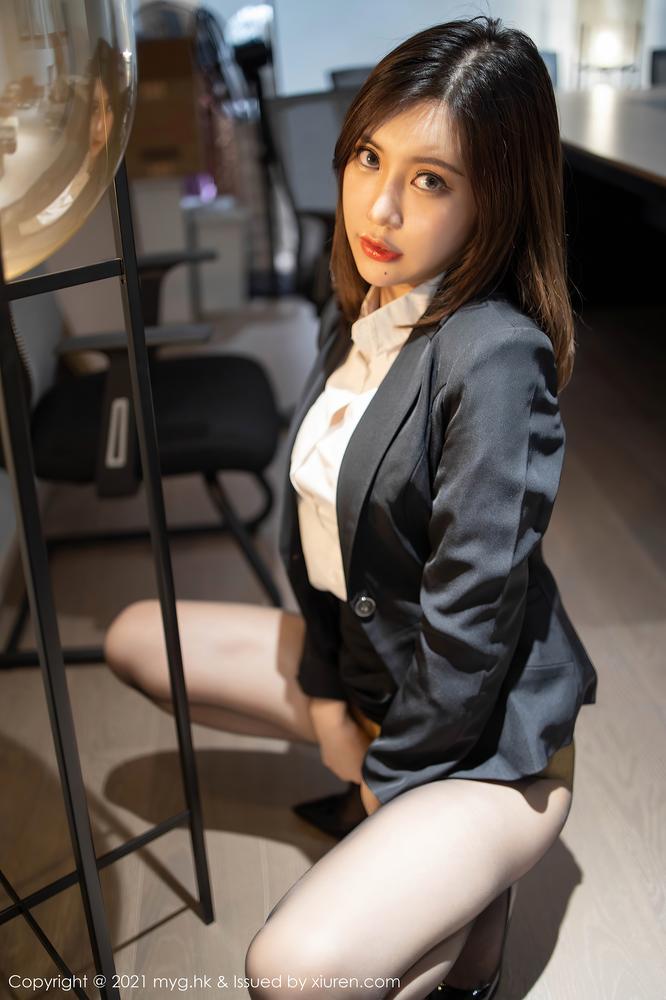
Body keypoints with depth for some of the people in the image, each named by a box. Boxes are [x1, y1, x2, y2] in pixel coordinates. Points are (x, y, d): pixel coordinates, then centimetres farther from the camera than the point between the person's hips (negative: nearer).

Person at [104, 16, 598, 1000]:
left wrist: (390, 771, -9)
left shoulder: (496, 359, -28)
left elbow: (471, 618, -24)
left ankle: (464, 885, 4)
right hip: (366, 659, 8)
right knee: (138, 640, 18)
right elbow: (317, 521, 4)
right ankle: (382, 801, 16)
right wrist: (325, 693, 0)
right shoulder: (353, 312, -2)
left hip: (481, 739, -8)